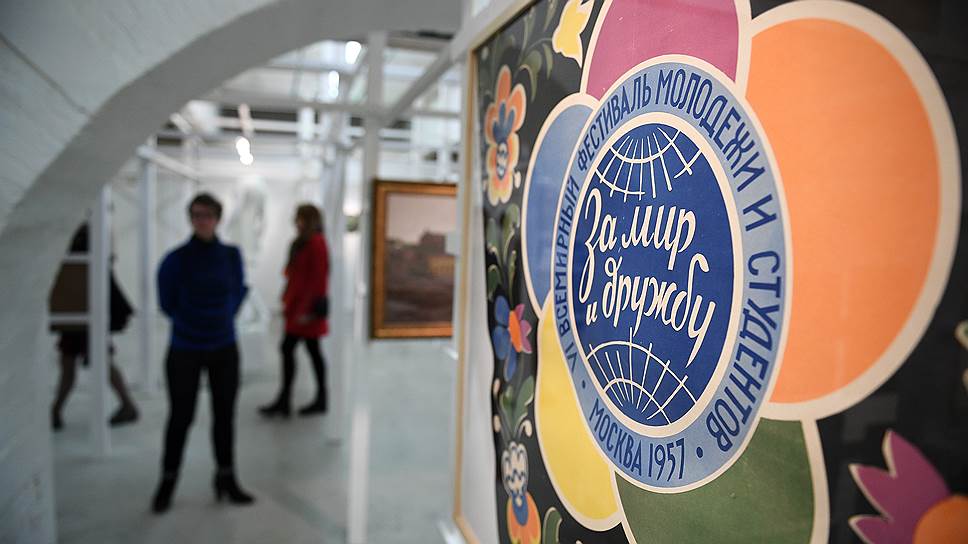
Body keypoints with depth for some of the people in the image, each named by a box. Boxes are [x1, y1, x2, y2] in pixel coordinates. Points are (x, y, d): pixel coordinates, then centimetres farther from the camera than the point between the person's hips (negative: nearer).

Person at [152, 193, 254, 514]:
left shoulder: (231, 255, -2)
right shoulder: (176, 259, -11)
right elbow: (167, 304, 0)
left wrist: (222, 320, 6)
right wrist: (190, 321, 7)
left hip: (224, 349, 3)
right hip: (185, 351, -2)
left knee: (224, 415, 10)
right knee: (180, 417, 5)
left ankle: (226, 480, 25)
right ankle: (167, 484, 23)